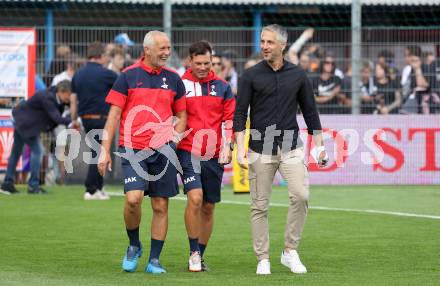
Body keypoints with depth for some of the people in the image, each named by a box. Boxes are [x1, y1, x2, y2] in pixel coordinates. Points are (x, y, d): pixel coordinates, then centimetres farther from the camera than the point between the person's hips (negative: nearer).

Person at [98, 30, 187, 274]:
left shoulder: (173, 79, 10)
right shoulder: (128, 76, 1)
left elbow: (182, 116, 18)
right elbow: (114, 115, 1)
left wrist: (173, 140, 0)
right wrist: (105, 150, -3)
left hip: (162, 150, 3)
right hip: (133, 149, -3)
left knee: (160, 206, 2)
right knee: (133, 198, -18)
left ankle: (154, 260, 12)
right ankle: (134, 246, 8)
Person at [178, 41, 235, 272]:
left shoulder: (222, 87, 9)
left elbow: (230, 119, 10)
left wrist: (227, 147, -2)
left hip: (214, 155, 3)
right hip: (188, 151, -3)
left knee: (208, 206, 7)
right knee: (195, 197, -20)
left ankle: (200, 255, 20)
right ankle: (194, 253, -9)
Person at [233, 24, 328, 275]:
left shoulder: (298, 75, 7)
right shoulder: (251, 76, 2)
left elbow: (310, 111, 13)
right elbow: (240, 114, 1)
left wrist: (319, 146, 9)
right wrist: (240, 148, -9)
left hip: (291, 148, 1)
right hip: (260, 150, -1)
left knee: (301, 196, -15)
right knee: (260, 206, 0)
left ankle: (290, 252, -2)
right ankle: (263, 259, 8)